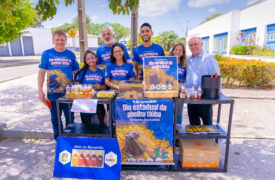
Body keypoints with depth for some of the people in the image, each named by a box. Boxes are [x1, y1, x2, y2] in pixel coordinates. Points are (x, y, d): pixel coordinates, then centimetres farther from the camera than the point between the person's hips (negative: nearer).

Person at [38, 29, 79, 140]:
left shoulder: (71, 54, 3)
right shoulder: (47, 54, 0)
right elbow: (41, 72, 2)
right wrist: (40, 90, -3)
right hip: (52, 93, 0)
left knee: (70, 117, 10)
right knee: (55, 118, 13)